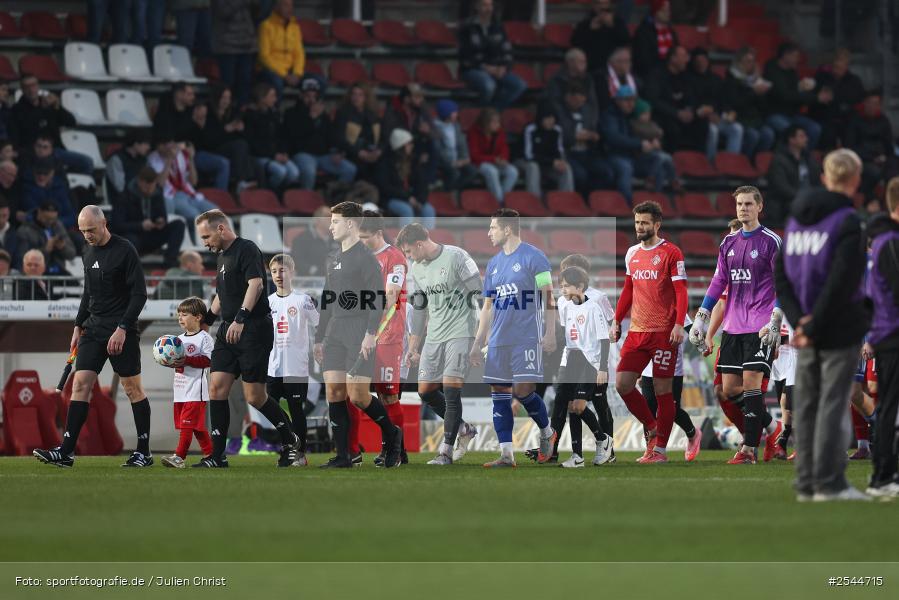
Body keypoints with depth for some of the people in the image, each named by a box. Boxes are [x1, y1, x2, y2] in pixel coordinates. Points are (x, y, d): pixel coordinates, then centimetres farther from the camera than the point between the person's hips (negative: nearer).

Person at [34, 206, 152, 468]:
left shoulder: (125, 250, -10)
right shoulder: (88, 253, 12)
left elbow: (139, 294, -12)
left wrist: (122, 328, -18)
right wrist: (78, 326, 17)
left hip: (121, 331, -6)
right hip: (94, 328, 7)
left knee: (132, 388, -1)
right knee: (80, 384, -3)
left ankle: (144, 452, 7)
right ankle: (66, 451, -7)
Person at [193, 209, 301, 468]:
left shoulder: (246, 250, -10)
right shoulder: (223, 257, 19)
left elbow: (256, 283, -24)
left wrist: (241, 318, -33)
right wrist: (205, 322, 30)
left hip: (254, 330, -9)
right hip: (228, 330, 9)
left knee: (255, 397, -5)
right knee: (217, 387, -2)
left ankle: (290, 440, 16)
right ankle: (217, 457, -1)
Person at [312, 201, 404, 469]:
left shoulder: (366, 258, -6)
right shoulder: (334, 261, 20)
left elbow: (378, 299, -13)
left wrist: (371, 334, -22)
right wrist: (319, 339, 22)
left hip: (360, 334, -8)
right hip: (336, 332, 8)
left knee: (357, 395, -11)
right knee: (334, 392, -1)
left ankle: (391, 434, 13)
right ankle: (343, 456, 0)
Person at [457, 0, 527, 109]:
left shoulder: (497, 27, 11)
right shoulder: (467, 28, -4)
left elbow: (507, 51, 14)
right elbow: (465, 55, -9)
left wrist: (504, 67, -5)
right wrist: (485, 67, -16)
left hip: (497, 70, 5)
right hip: (473, 70, -5)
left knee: (520, 85, -20)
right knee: (489, 85, -39)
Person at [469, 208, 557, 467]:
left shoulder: (533, 257, -5)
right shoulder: (493, 264, 16)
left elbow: (548, 297, -7)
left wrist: (550, 333, -14)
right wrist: (477, 343, 17)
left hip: (527, 338, -7)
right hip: (498, 340, 7)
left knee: (522, 390, -11)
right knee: (499, 394, 0)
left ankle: (547, 432, 15)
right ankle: (506, 454, 1)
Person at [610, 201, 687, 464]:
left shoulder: (671, 253, -5)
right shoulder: (632, 254, 14)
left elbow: (681, 292, -8)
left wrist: (679, 325, -18)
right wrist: (617, 321, 16)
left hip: (664, 332, -6)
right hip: (636, 331, 6)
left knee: (662, 389, -2)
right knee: (622, 383, -4)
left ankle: (660, 449, 4)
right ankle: (651, 427, 17)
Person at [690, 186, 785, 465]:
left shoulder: (771, 241, -5)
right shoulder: (729, 243, 13)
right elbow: (719, 282, 18)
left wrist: (775, 322, -16)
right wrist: (701, 319, 13)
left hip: (760, 327, -6)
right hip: (733, 325, 6)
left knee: (751, 383, -12)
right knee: (730, 388, 4)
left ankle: (749, 449, -7)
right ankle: (771, 427, 23)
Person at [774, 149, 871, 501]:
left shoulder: (797, 217, 11)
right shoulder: (848, 222, -11)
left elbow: (781, 275, 8)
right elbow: (841, 280, -18)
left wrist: (798, 318, -1)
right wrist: (813, 326, -15)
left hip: (806, 330, 6)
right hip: (840, 328, -6)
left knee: (806, 405, 9)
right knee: (833, 403, -5)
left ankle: (806, 483, 10)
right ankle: (828, 483, -6)